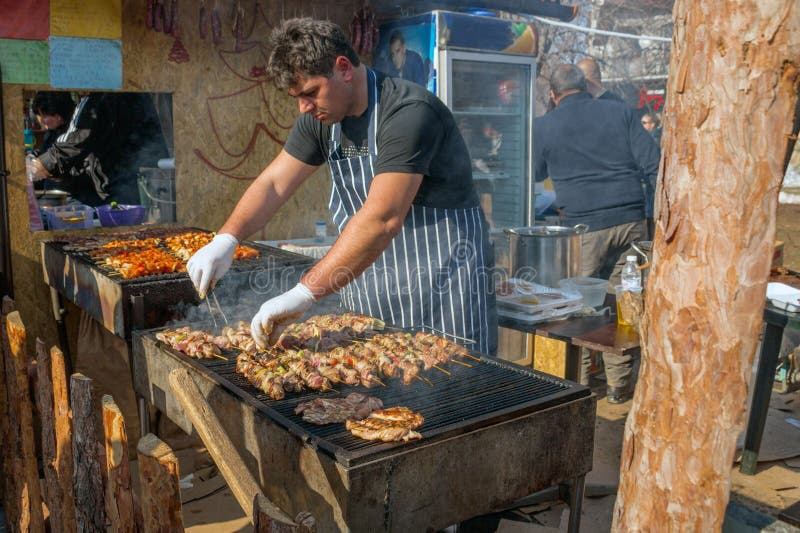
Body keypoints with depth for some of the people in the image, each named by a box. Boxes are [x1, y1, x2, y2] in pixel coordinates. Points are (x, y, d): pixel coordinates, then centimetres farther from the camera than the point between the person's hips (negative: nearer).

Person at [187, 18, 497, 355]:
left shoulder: (409, 112, -23)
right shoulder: (321, 119, 3)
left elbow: (382, 219, -31)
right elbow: (274, 182, 4)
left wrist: (303, 294, -34)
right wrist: (226, 239, -14)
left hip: (443, 285, -7)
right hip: (367, 283, 7)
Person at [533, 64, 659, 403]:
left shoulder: (543, 126, 3)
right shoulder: (619, 111, 9)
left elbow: (535, 174, 18)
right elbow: (652, 163, 4)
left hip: (585, 226, -3)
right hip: (631, 222, 3)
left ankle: (579, 382, 15)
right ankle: (619, 384, 16)